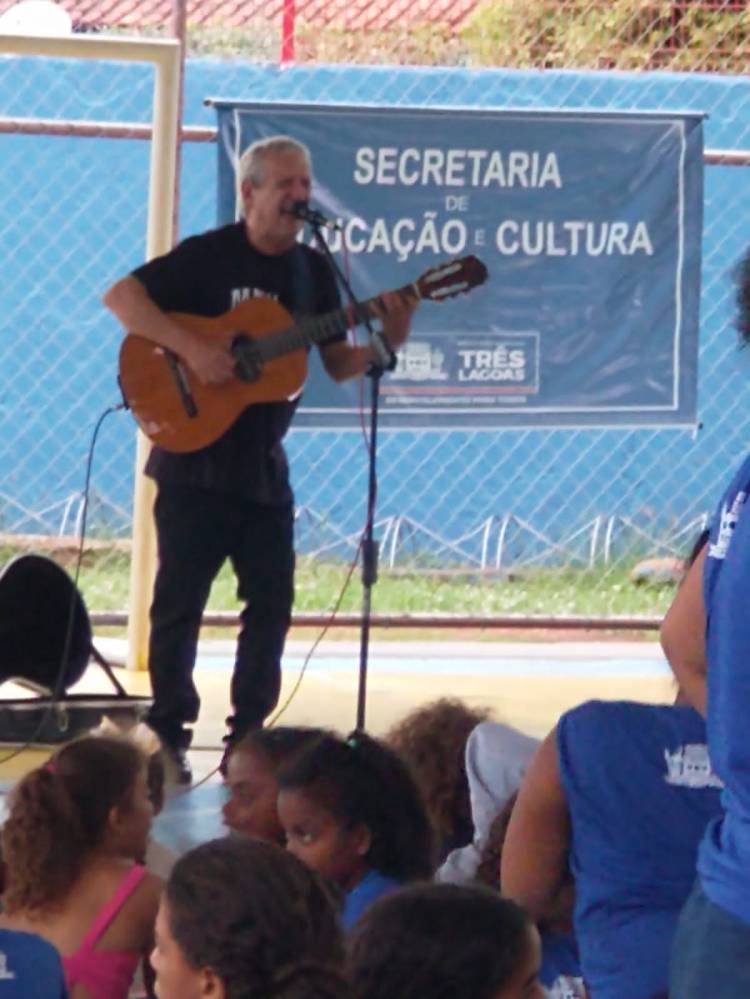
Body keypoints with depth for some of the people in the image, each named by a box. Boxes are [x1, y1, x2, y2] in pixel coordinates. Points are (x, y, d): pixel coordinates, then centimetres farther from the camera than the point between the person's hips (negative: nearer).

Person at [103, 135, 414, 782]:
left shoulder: (313, 271, 7)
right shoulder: (208, 256, -10)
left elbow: (338, 365, 11)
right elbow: (121, 295, -16)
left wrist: (386, 340, -9)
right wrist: (189, 347, -26)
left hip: (263, 462, 6)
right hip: (196, 456, -6)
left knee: (272, 602, 5)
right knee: (181, 599, -1)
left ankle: (248, 735, 13)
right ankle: (169, 736, 7)